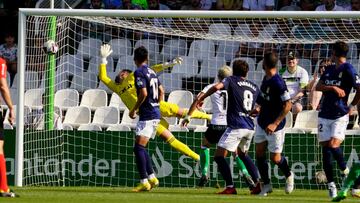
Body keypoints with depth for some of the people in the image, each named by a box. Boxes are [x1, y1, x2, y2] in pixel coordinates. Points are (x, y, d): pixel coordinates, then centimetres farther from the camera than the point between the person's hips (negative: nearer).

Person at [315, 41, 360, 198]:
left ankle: (345, 171, 6)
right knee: (325, 149, 2)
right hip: (325, 114, 6)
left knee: (334, 145, -20)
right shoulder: (329, 69, 14)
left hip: (340, 115, -6)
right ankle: (331, 184, 7)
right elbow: (318, 87, 5)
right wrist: (333, 88, -12)